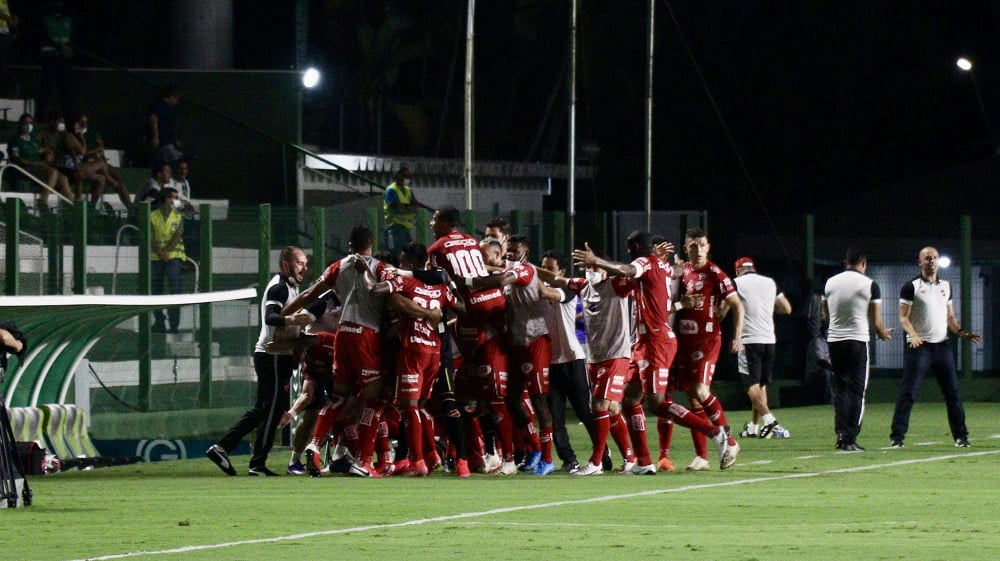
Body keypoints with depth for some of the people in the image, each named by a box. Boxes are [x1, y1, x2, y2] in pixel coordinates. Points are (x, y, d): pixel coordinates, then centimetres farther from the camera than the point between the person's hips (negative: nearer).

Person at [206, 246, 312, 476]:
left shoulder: (290, 287, 20)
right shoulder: (279, 287, -12)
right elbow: (270, 317, -29)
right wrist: (291, 319, -47)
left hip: (279, 356, 10)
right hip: (273, 356, -10)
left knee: (262, 409, 12)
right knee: (273, 409, -7)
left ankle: (221, 447, 12)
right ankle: (258, 463, -4)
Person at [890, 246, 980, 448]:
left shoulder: (945, 286, 15)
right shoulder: (911, 287, -2)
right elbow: (903, 317, -6)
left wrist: (960, 332, 3)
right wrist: (913, 335, -24)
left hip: (942, 345, 5)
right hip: (919, 346, -5)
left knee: (952, 392, 6)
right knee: (908, 392, -8)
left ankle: (960, 436, 13)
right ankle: (897, 436, -6)